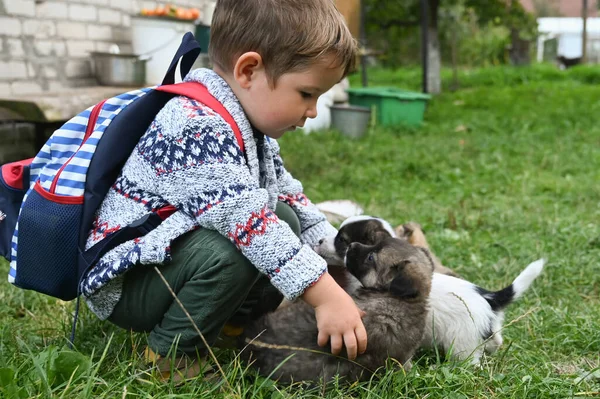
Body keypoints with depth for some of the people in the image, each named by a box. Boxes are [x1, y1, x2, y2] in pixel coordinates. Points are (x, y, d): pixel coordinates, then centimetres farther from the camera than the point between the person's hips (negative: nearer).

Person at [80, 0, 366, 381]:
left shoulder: (251, 130, 5)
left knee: (285, 220, 2)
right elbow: (246, 219, -36)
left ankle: (234, 322, 2)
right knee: (229, 250, -34)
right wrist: (325, 295, -35)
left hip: (166, 262, 9)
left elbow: (289, 195, 11)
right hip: (122, 282, -9)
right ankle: (171, 357, -13)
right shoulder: (196, 127, -29)